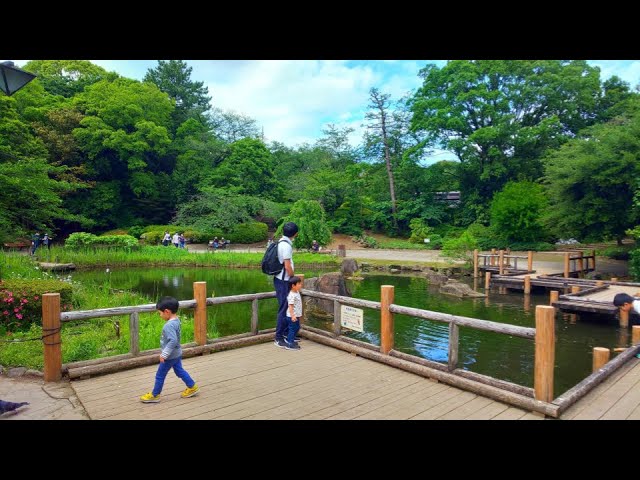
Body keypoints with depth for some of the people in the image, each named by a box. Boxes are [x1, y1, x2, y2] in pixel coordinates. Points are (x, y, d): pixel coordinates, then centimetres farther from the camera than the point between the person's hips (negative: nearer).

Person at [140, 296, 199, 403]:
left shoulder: (169, 325, -28)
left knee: (160, 375, 9)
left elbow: (173, 340, -35)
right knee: (179, 371, 22)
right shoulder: (176, 320, 1)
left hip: (170, 356, -9)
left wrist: (164, 354, -28)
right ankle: (192, 387, 28)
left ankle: (154, 395, 24)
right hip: (177, 354, 9)